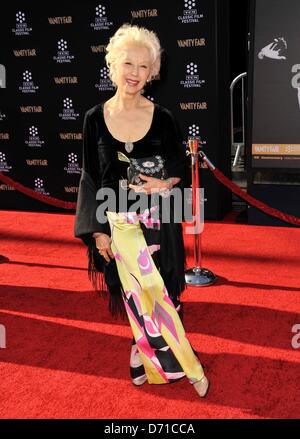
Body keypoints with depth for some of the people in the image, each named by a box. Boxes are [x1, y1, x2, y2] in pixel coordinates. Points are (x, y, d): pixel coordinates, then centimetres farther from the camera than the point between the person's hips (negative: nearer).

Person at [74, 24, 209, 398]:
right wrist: (98, 231, -2)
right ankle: (186, 366, 20)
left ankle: (145, 353, 27)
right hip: (119, 223, 0)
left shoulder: (162, 118, -3)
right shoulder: (95, 118, -1)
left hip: (158, 222, 0)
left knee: (155, 294, 3)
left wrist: (162, 184, -16)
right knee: (140, 295, 5)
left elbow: (181, 169, 6)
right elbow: (91, 179, 2)